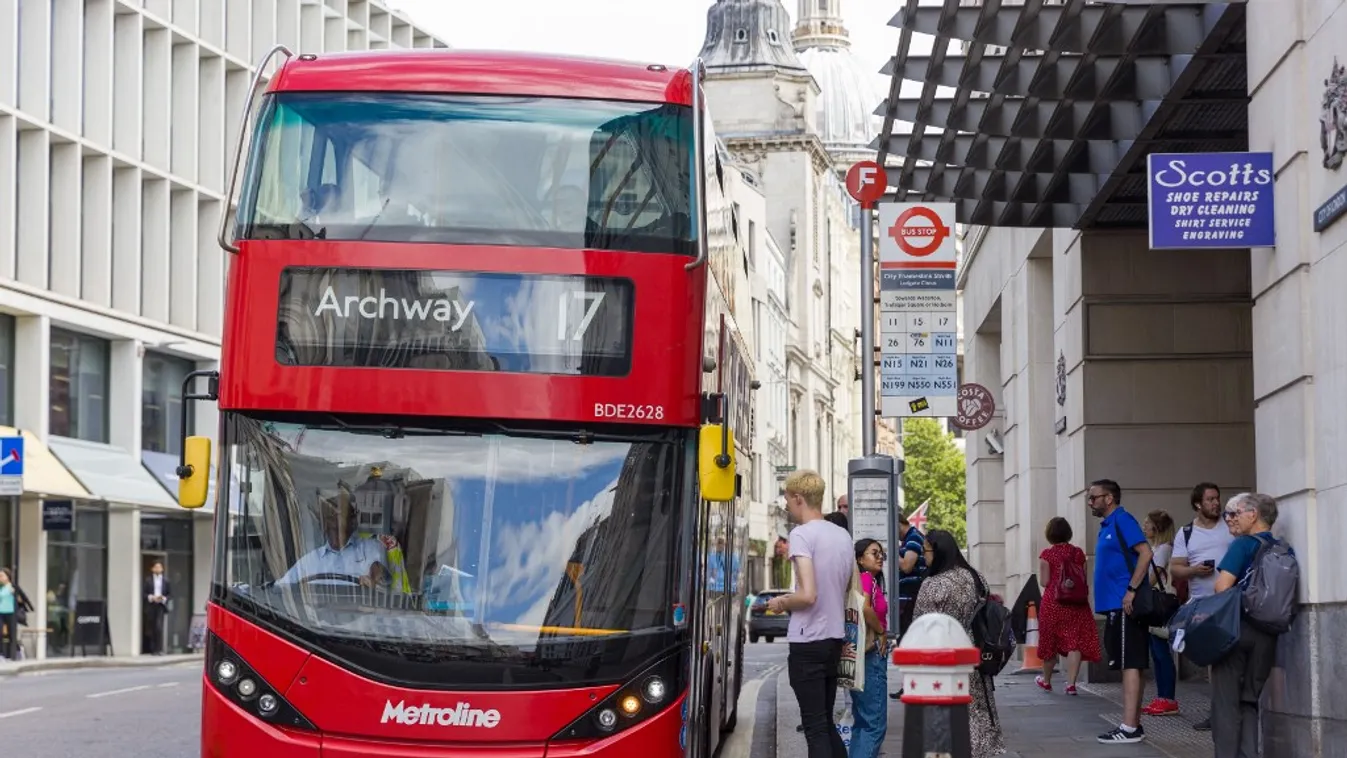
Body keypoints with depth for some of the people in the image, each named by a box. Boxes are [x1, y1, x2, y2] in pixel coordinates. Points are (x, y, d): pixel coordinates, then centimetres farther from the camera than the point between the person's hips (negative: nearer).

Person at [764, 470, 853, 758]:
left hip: (807, 643, -7)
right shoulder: (843, 536, 10)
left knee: (815, 726, -5)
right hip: (835, 640, 7)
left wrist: (782, 603, -4)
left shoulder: (802, 534, -13)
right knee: (826, 722, 17)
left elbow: (807, 595, -22)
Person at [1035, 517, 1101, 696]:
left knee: (1051, 641, 13)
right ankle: (1071, 683, -9)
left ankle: (1046, 680, 30)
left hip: (1053, 602, -1)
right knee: (1075, 642, -1)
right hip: (1077, 603, 1)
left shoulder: (1047, 555, -6)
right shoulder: (1078, 553, 3)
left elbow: (1044, 582, -7)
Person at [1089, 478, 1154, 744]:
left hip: (1125, 605, -10)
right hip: (1115, 606, 10)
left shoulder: (1122, 521, -10)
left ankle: (1129, 728, -12)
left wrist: (1132, 590, -23)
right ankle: (1134, 724, 14)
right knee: (1131, 665, 10)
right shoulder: (1107, 525, 18)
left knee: (1130, 665, -10)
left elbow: (1145, 552, -20)